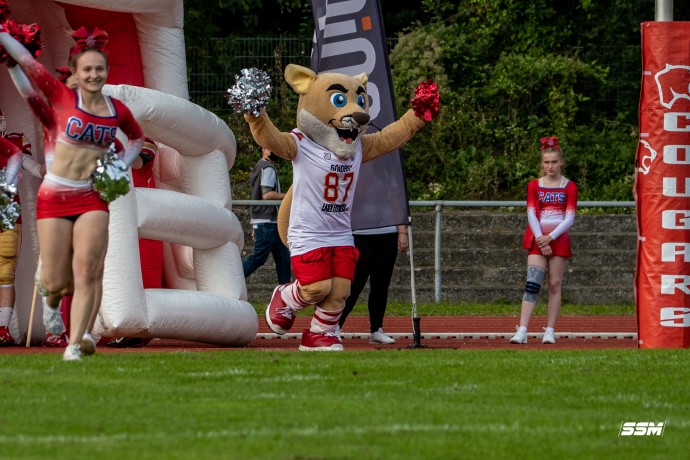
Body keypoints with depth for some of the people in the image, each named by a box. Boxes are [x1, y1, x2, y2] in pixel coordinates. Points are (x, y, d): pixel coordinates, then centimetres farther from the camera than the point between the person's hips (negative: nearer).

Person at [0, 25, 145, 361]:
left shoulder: (117, 111, 5)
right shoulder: (62, 98, -3)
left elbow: (137, 138, 25)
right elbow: (27, 62, -8)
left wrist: (123, 165, 9)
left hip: (93, 197, 2)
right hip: (55, 195, -2)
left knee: (87, 272, -14)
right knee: (56, 281, 0)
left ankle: (75, 344, -13)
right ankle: (52, 298, 39)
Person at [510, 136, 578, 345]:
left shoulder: (569, 187, 4)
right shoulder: (534, 185, 8)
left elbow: (570, 218, -3)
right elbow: (532, 214, 0)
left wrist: (550, 237, -13)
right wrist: (541, 240, -11)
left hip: (559, 240, 0)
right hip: (538, 240, 0)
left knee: (554, 285, 0)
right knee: (532, 284, -11)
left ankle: (550, 331, 4)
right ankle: (522, 331, -19)